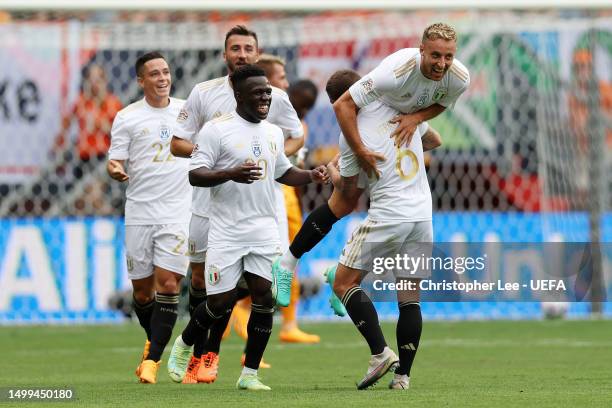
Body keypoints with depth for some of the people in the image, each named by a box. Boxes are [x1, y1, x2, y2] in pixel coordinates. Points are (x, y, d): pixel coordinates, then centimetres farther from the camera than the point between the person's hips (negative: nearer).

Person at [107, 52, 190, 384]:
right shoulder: (127, 117, 3)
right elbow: (115, 161, 0)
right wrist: (115, 169, -22)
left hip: (177, 213, 0)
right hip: (140, 214, 0)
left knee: (168, 284, -13)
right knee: (142, 290, 5)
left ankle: (152, 359, -10)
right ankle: (154, 341, 33)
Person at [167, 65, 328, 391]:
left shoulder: (274, 133, 12)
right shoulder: (217, 129, -8)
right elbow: (195, 175, -12)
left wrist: (311, 176, 8)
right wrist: (231, 174, -27)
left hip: (264, 231, 5)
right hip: (227, 232, -5)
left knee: (264, 298, -4)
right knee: (221, 302, -3)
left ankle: (249, 374, 5)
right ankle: (184, 344, 27)